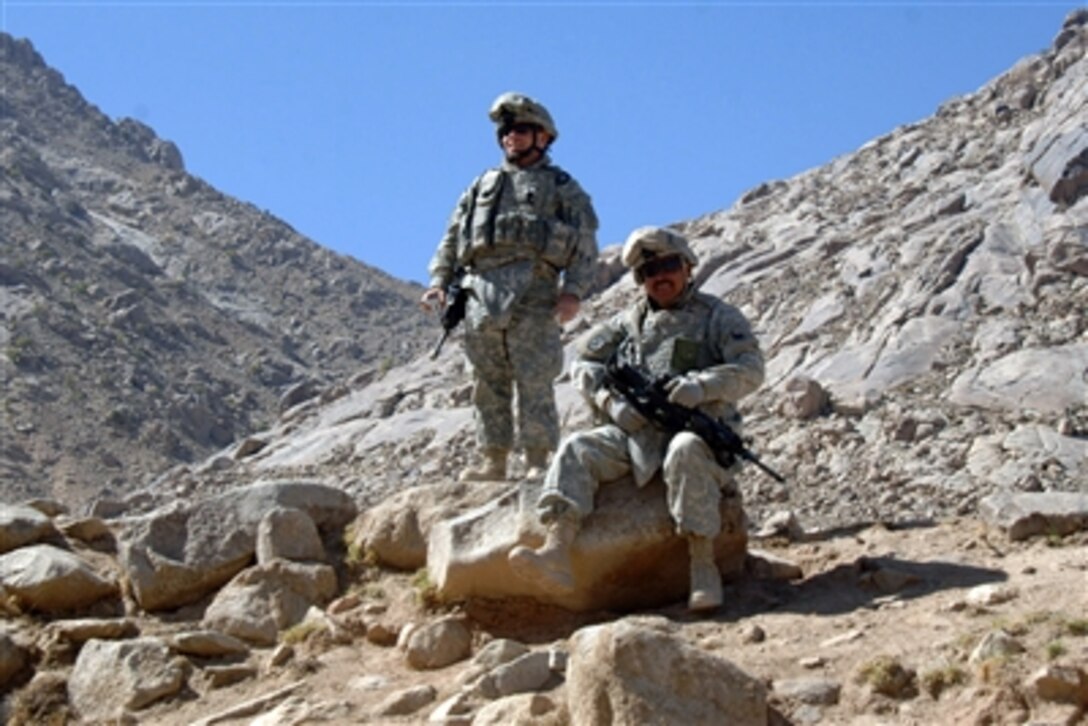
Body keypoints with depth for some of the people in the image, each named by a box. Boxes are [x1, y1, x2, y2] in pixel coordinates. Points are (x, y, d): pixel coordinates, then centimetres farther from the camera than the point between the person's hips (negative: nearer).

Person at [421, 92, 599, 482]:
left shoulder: (561, 187, 10)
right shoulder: (481, 186, 23)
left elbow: (585, 243, 1)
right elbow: (452, 239, 22)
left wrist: (573, 290, -12)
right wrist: (440, 282, 9)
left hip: (532, 296, -5)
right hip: (481, 297, 5)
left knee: (534, 383, -8)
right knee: (488, 383, 4)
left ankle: (538, 461, -7)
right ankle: (492, 460, 8)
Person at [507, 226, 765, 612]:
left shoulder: (718, 316, 8)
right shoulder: (629, 322, 20)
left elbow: (751, 369, -4)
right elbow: (584, 364, 17)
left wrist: (702, 385, -21)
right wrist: (612, 401, -3)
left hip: (698, 430, -4)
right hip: (636, 432, 4)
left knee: (686, 452, -39)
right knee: (577, 449, -20)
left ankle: (703, 566, -36)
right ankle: (556, 553, -37)